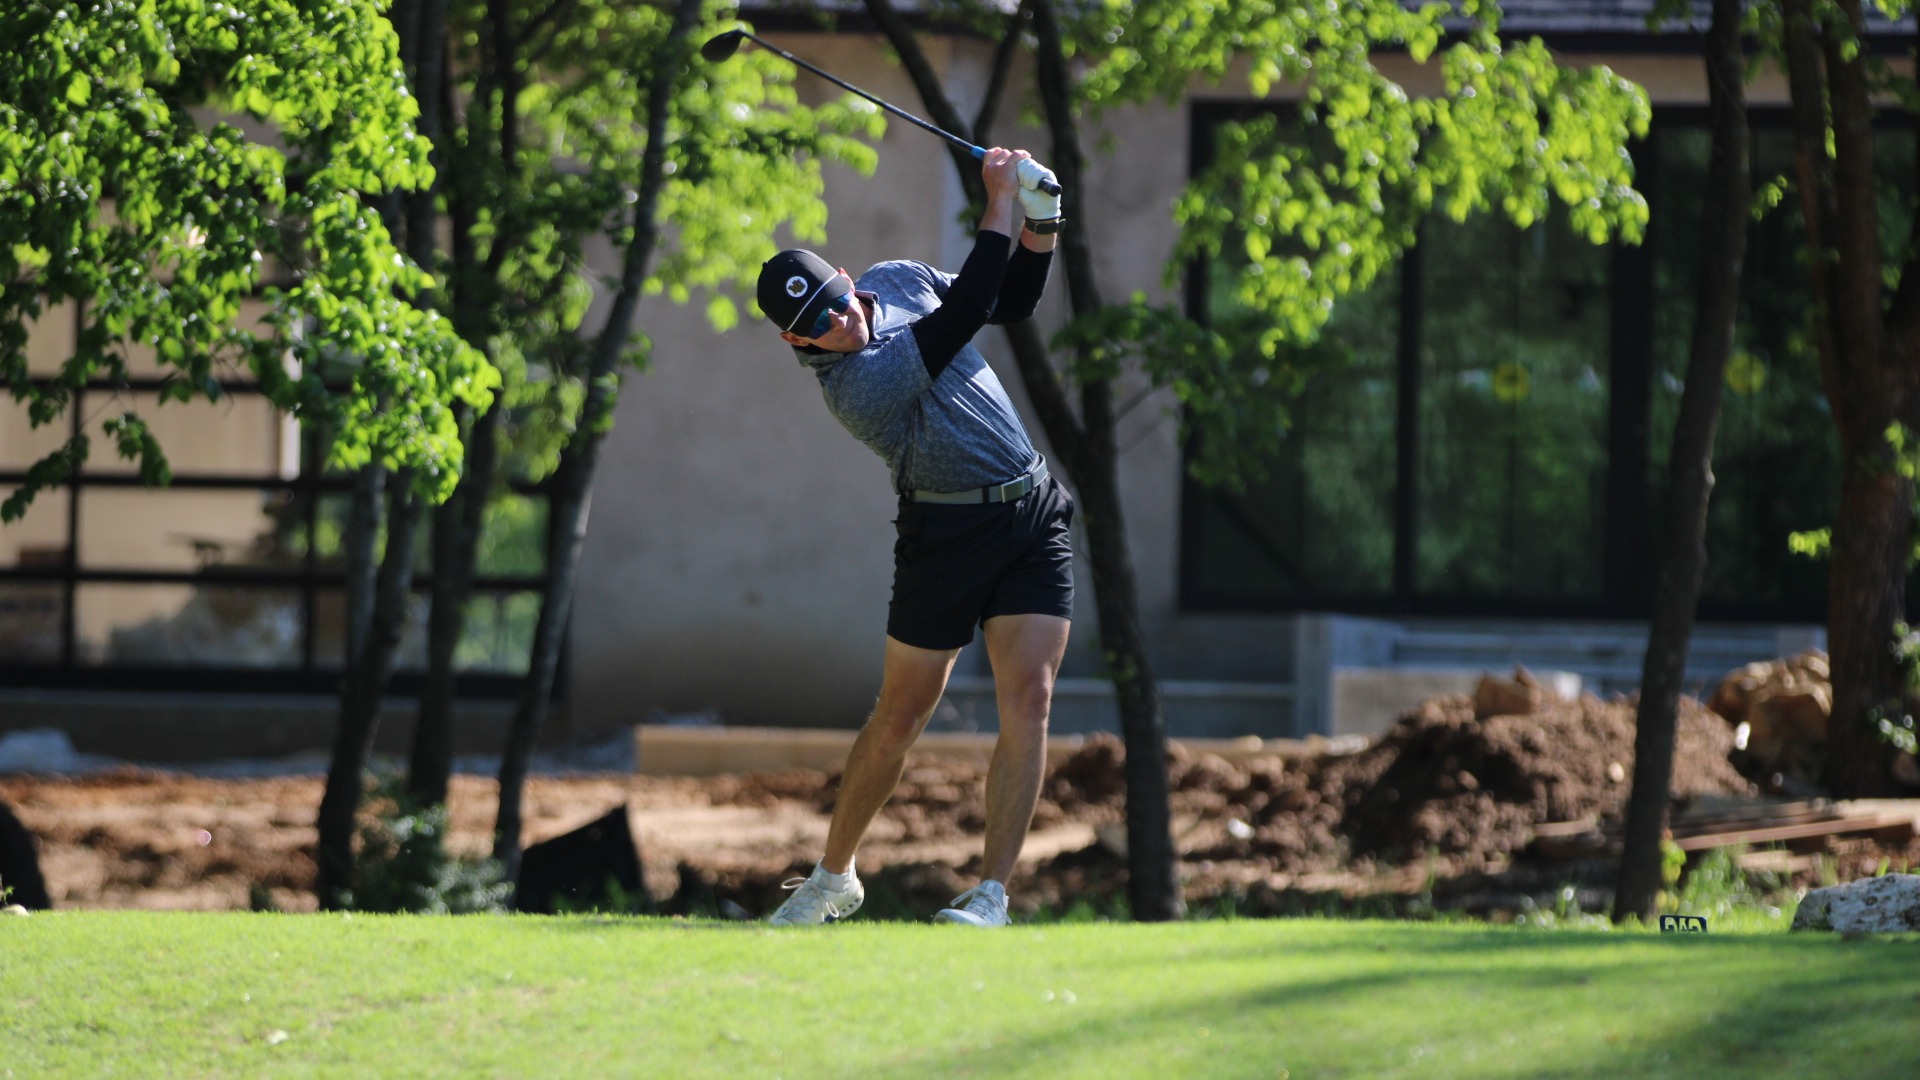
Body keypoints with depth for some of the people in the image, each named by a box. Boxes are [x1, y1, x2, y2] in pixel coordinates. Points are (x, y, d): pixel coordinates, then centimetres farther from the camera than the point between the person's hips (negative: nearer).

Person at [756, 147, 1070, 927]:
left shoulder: (896, 280, 1)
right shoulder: (853, 385, -24)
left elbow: (1011, 301, 13)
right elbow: (965, 313, -30)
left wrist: (1039, 223, -5)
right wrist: (1000, 204, -24)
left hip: (1033, 515, 5)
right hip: (946, 533, -5)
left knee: (1027, 700, -10)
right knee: (899, 717, 5)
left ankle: (992, 893, -12)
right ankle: (834, 877, 26)